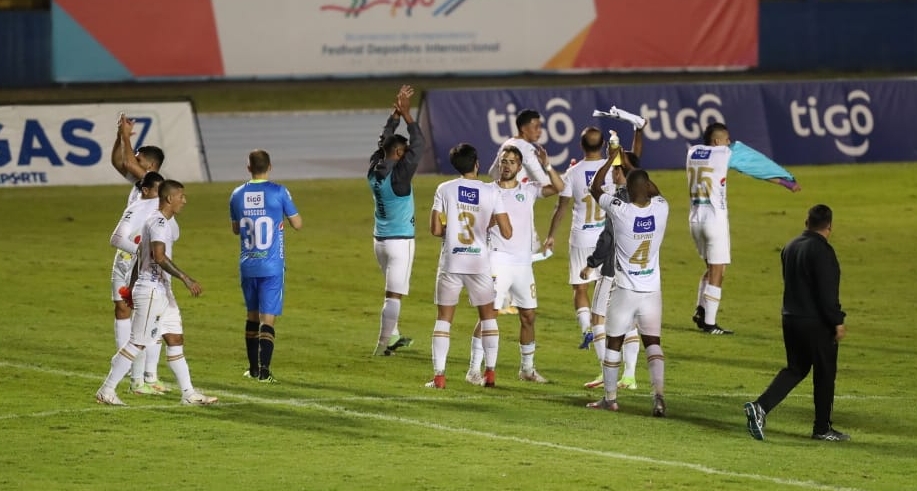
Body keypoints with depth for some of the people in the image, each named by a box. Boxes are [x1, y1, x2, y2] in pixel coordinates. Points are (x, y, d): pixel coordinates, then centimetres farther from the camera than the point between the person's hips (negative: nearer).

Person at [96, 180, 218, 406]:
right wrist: (186, 279, -32)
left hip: (162, 290, 10)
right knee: (137, 343, -5)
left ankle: (189, 393, 13)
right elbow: (159, 257, -30)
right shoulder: (159, 223, -18)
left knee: (175, 340, 10)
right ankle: (106, 391, 2)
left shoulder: (168, 222, 14)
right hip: (151, 291, -10)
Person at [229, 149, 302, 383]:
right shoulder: (278, 192, -9)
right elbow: (297, 223, 0)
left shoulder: (237, 195, 3)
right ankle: (263, 370, -15)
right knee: (268, 317, -5)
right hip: (272, 266, -4)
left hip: (247, 265, 4)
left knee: (252, 314, 17)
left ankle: (254, 367, 23)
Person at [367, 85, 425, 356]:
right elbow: (418, 144, -15)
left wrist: (396, 112, 13)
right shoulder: (399, 174, -18)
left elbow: (384, 140, 15)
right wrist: (406, 114, -10)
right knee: (394, 294, -5)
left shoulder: (374, 171, 1)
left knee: (394, 290, 22)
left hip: (380, 239, 8)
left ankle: (392, 336, 29)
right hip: (400, 240, -8)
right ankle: (383, 344, -6)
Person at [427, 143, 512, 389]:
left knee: (444, 317, 7)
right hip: (480, 262, 0)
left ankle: (438, 375, -1)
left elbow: (436, 229, -6)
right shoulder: (491, 192, -4)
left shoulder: (444, 190, -5)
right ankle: (490, 372, 12)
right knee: (488, 315, 17)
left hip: (451, 262, 0)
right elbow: (507, 232, -5)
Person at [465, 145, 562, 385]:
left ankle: (527, 368, 24)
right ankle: (474, 369, -9)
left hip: (523, 263, 4)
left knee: (528, 316, 10)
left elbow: (558, 187, -4)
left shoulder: (529, 190, 8)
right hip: (497, 262, -4)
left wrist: (547, 167, -18)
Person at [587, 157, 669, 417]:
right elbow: (655, 191, 18)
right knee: (653, 342, 7)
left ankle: (610, 398, 21)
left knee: (614, 342, 14)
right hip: (652, 289, 2)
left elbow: (595, 188, 1)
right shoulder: (661, 209, -8)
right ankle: (659, 394, -11)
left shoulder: (620, 211, -17)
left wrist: (612, 159, 11)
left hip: (624, 290, -2)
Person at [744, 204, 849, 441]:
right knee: (824, 373, 7)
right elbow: (827, 292, -21)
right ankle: (822, 428, 14)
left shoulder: (790, 248, 9)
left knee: (795, 369, 16)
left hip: (791, 319, 7)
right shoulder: (822, 250, -17)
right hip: (817, 323, -7)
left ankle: (760, 406, -3)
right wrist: (837, 322, -14)